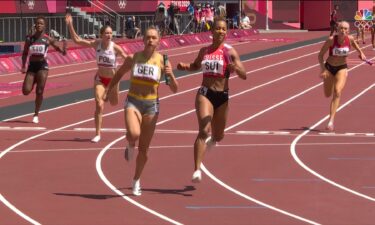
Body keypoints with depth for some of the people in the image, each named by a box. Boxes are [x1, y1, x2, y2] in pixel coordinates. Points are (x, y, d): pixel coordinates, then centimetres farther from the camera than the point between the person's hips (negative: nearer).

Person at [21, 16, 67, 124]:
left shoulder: (48, 39, 0)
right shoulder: (29, 38, 4)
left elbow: (60, 50, 2)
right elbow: (25, 53, 9)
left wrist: (63, 49, -21)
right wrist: (23, 66, -1)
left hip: (42, 66, -2)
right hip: (31, 66, 2)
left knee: (39, 92, -4)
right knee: (26, 91, -9)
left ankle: (36, 115, 10)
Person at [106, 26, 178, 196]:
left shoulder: (162, 61, -3)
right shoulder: (133, 58, -1)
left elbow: (174, 89, -1)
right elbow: (119, 75, 17)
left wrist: (170, 75, -20)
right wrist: (108, 93, 12)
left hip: (151, 105, 1)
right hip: (133, 102, -1)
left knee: (143, 149, 7)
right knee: (133, 134, -31)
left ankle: (136, 180, 30)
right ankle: (130, 146, 6)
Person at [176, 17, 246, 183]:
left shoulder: (230, 52, -1)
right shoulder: (204, 51, 7)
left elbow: (244, 75, -6)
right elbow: (196, 66, 28)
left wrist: (235, 68, -27)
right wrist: (185, 66, 7)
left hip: (222, 96, 0)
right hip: (205, 94, 0)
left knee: (218, 136, 14)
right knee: (204, 130, -20)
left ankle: (212, 139, 55)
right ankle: (197, 170, -26)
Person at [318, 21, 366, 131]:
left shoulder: (350, 39, -14)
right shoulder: (331, 40, -22)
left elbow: (355, 44, 13)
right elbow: (320, 55, -14)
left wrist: (361, 53, -1)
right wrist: (323, 69, -24)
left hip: (342, 68, 0)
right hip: (329, 67, 0)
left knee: (337, 92, -20)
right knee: (328, 95, 12)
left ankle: (331, 121, -22)